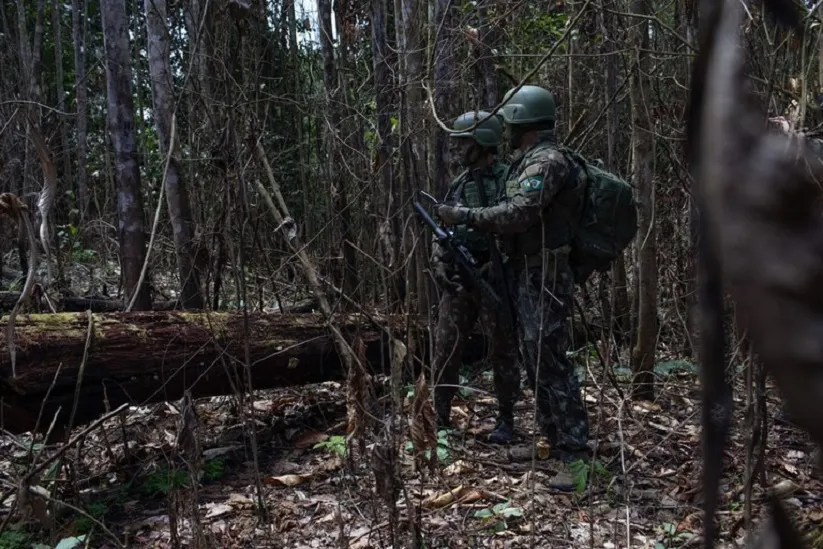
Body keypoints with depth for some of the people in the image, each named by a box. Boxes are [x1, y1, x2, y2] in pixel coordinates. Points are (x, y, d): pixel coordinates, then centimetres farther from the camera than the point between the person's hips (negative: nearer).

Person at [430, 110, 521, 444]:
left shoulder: (508, 180, -7)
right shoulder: (458, 184, 13)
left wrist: (495, 268, -19)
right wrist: (438, 263, 2)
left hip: (494, 281, -6)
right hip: (457, 282, 6)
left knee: (502, 352, 4)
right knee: (444, 350, 6)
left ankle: (505, 420, 17)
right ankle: (440, 416, 17)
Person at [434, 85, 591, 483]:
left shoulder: (547, 161, -15)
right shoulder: (528, 162, 16)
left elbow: (518, 213, -25)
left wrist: (464, 216, -20)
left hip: (544, 278, -10)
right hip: (525, 276, 10)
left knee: (550, 363, -12)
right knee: (534, 361, 14)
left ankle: (575, 456, -8)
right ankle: (553, 441, 23)